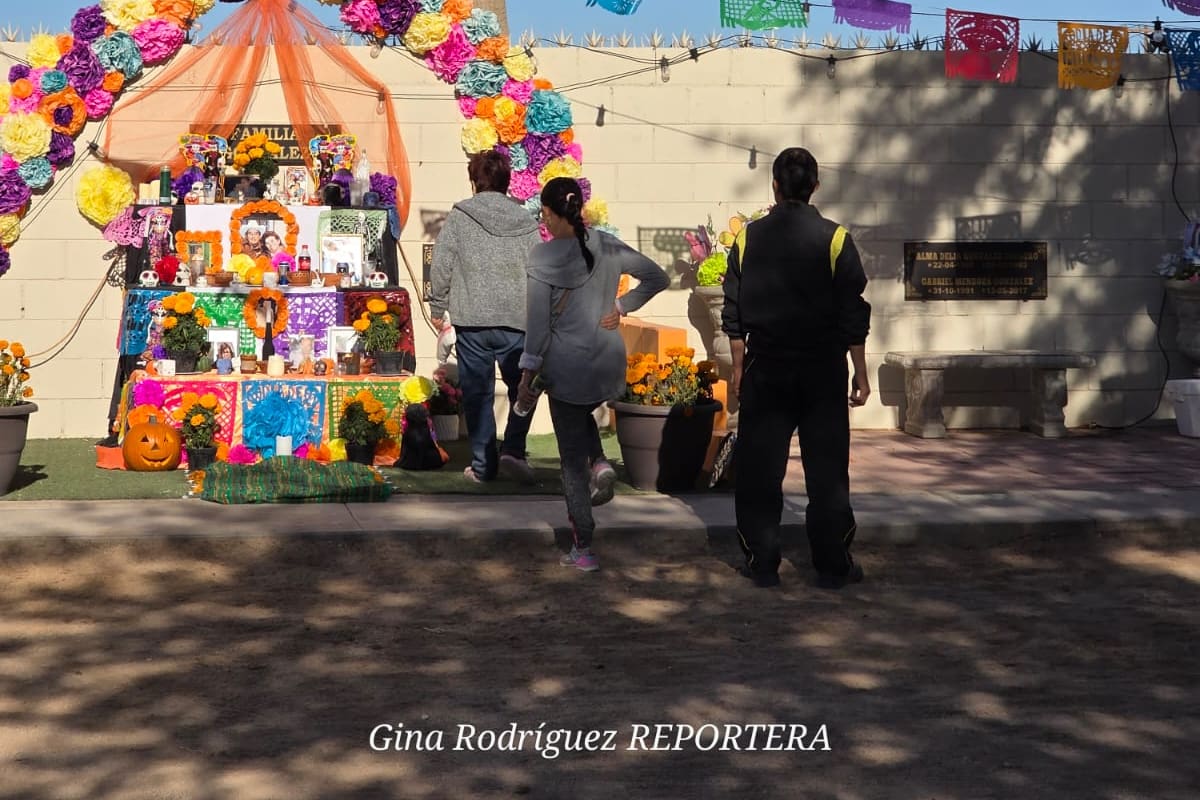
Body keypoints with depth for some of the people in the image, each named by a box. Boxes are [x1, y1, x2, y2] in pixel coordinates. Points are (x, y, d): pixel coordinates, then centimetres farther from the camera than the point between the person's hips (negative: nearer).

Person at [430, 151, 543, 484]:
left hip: (472, 321, -1)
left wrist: (438, 307, 12)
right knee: (522, 389, 13)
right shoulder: (526, 221, 5)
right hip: (517, 321, 1)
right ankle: (513, 450, -3)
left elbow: (441, 266, -1)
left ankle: (483, 465, 10)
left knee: (478, 393, 7)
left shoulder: (459, 216, 0)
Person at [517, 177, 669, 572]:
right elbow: (657, 278, 5)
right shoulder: (607, 246, 1)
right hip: (610, 363, 5)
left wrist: (528, 373, -5)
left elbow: (539, 321, -12)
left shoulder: (544, 256, -12)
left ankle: (583, 549, 9)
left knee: (572, 457, 7)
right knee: (583, 415, 36)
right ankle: (600, 463, 8)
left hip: (568, 366, -5)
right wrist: (620, 306, 6)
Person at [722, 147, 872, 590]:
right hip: (822, 369, -1)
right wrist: (861, 372, 3)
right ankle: (833, 565, 8)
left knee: (760, 468, 8)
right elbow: (853, 313, -4)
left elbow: (734, 312, 4)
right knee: (826, 468, 5)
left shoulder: (748, 237, 1)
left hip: (765, 369, 1)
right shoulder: (833, 238, -5)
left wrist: (739, 366, 13)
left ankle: (762, 562, 11)